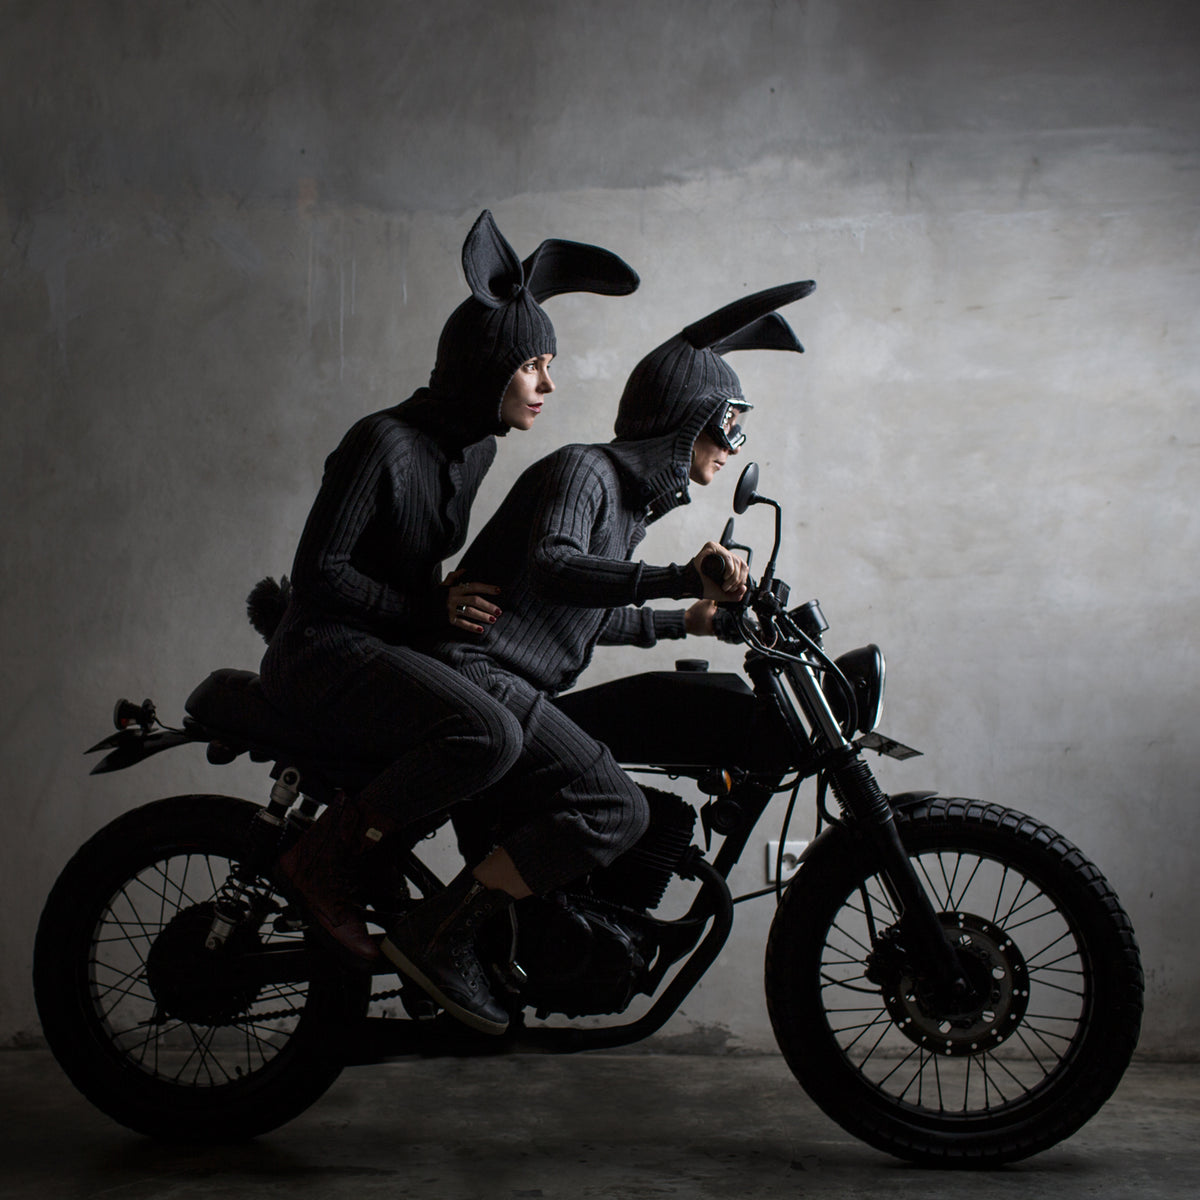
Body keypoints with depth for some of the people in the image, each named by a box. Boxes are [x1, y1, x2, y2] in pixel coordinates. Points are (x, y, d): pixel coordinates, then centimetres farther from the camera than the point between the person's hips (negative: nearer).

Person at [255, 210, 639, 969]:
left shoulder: (477, 446, 9)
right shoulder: (385, 443, -17)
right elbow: (318, 570, -19)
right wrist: (430, 610, -19)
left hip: (400, 645, 9)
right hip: (324, 650, -9)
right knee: (490, 736, -33)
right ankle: (325, 856, -17)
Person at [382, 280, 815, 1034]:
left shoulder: (635, 502, 19)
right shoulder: (584, 470, -9)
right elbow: (552, 566, -30)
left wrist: (681, 621, 32)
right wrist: (676, 579, -39)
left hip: (518, 692, 11)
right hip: (474, 673, -10)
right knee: (615, 809, -22)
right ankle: (436, 935, -18)